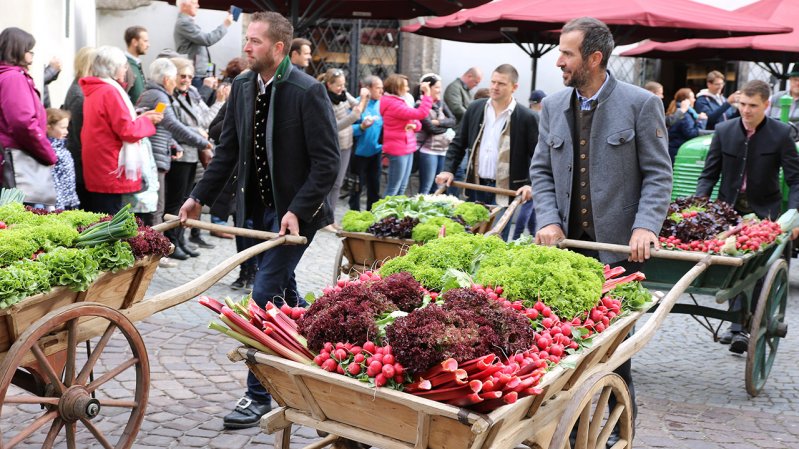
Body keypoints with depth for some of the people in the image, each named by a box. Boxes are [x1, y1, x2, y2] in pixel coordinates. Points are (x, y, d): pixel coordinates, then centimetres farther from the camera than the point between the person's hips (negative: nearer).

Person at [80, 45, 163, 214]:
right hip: (111, 173, -9)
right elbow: (128, 131, -17)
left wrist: (139, 118, 15)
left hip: (95, 173, 9)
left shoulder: (93, 91, 14)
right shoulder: (110, 91, -14)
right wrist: (148, 121, -1)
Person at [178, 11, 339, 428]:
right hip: (259, 207, 7)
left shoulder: (308, 92, -17)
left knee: (266, 293, -9)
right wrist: (199, 197, 4)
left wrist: (297, 211, -25)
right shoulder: (242, 86, 4)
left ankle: (259, 394, 2)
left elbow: (326, 163, -18)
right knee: (284, 292, 17)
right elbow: (228, 149, 10)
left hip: (294, 211, -7)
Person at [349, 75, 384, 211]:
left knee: (374, 185, 15)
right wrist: (362, 127, -33)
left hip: (376, 150, 6)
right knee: (357, 186, 5)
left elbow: (385, 124, 13)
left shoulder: (381, 104, 3)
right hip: (360, 152, -5)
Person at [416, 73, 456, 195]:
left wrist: (438, 122, -13)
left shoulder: (440, 103, 11)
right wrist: (446, 127, -3)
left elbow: (453, 120, 3)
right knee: (426, 188, -5)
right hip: (428, 151, -7)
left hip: (443, 150, 7)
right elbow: (430, 127, -17)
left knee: (436, 187, 12)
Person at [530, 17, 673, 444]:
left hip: (619, 246, -3)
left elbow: (657, 173, -4)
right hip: (567, 243, 4)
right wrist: (548, 220, -3)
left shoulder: (641, 104, -4)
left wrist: (645, 226, -17)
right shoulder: (553, 106, 9)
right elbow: (541, 169, 12)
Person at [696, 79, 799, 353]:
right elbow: (709, 174, 6)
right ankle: (739, 323, 17)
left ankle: (741, 327, -10)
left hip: (763, 211, -3)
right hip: (729, 209, 3)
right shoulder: (724, 131, 2)